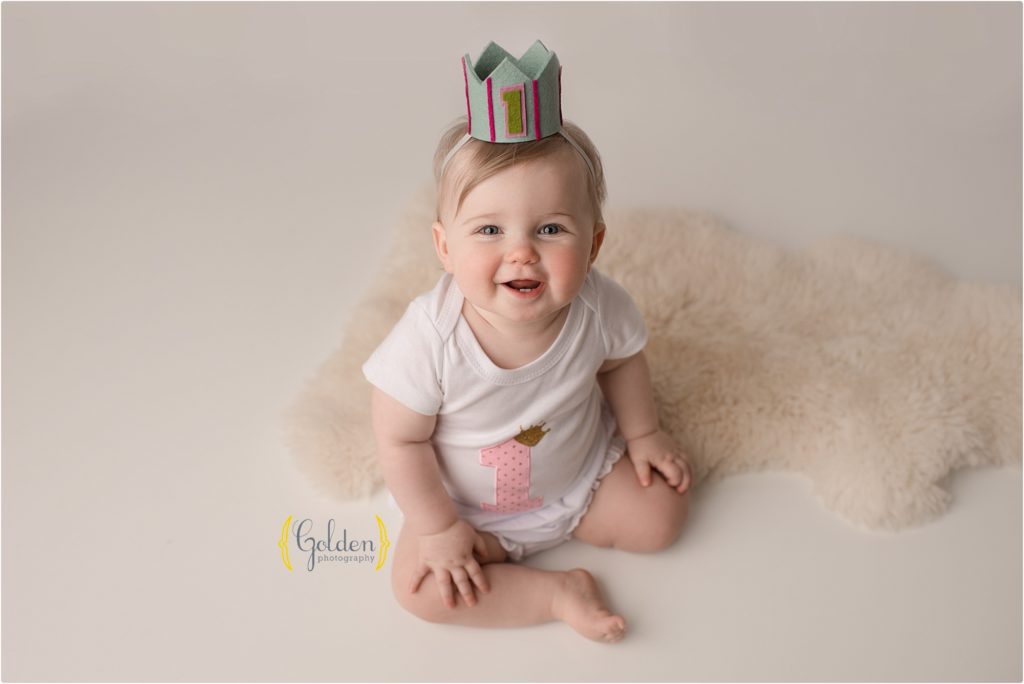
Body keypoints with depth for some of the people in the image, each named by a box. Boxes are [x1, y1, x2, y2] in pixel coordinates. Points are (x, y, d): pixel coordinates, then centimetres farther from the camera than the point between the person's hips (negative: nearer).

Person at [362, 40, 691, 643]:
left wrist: (642, 434, 7)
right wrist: (438, 528, -16)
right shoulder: (430, 340, -36)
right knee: (421, 586, -14)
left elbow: (621, 363, -2)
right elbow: (400, 441, -22)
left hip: (584, 473, 2)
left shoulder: (599, 307, -27)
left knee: (663, 515, -3)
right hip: (470, 503, -1)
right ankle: (558, 591, 0)